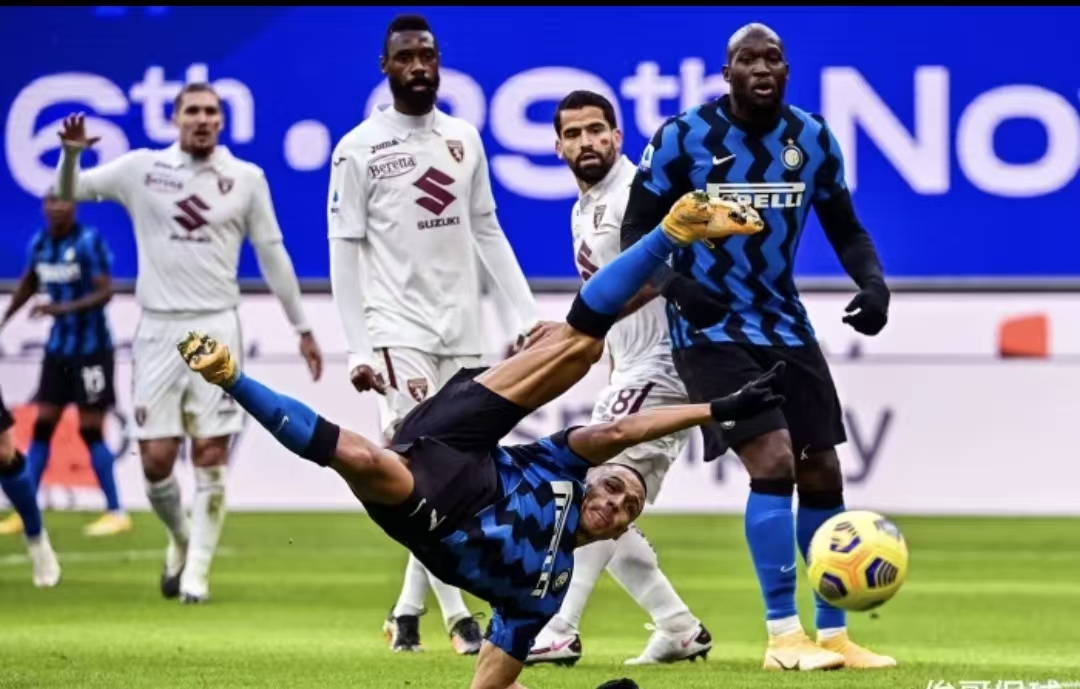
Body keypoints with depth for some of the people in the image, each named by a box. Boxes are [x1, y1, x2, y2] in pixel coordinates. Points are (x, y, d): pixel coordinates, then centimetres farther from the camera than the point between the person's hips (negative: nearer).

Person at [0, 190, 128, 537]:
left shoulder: (89, 242, -15)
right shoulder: (39, 243, 4)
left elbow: (105, 291, -21)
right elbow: (28, 284, 21)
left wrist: (65, 308, -33)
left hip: (91, 348, -6)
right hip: (58, 347, 6)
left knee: (90, 429, -5)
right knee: (42, 425, 5)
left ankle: (116, 513, 3)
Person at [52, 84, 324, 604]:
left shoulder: (246, 179, 3)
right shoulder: (141, 169, 3)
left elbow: (273, 255, 10)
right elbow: (69, 193, 9)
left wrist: (302, 328, 13)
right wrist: (71, 153, -12)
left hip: (215, 328, 0)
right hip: (158, 329, 0)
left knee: (211, 458, -6)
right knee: (156, 460, -2)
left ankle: (196, 570, 1)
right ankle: (181, 539, 26)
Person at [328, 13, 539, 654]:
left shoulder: (464, 139, 10)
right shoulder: (359, 148, -4)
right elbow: (345, 252, -4)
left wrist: (529, 312, 9)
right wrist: (358, 349, -10)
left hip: (463, 331, 5)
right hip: (399, 330, -5)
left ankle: (407, 612, 15)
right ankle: (459, 614, -15)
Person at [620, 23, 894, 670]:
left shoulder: (814, 139, 0)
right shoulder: (683, 137, -11)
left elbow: (846, 229, 10)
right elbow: (637, 231, -6)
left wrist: (872, 281, -10)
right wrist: (673, 283, -25)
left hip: (785, 324, 5)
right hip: (711, 328, -5)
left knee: (823, 472, 5)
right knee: (774, 461, -20)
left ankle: (834, 634, 19)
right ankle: (784, 634, -13)